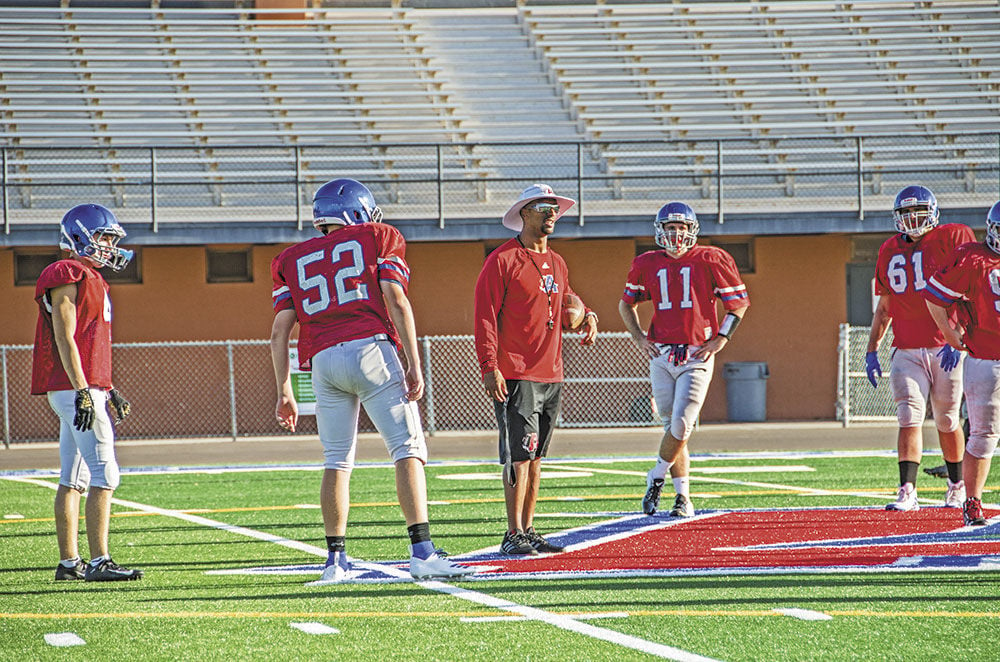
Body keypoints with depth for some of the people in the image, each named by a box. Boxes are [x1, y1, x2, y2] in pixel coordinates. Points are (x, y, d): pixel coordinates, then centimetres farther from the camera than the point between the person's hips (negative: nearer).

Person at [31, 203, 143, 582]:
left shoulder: (89, 278, 20)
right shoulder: (67, 277, -11)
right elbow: (65, 339, -17)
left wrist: (108, 390, 25)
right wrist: (83, 391, -22)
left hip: (87, 388, 10)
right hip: (75, 389, -10)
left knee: (73, 478, 10)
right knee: (104, 474, -13)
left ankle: (69, 562, 12)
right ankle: (99, 562, -14)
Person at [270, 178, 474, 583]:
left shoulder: (293, 260, 22)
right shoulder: (377, 239, 14)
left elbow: (280, 331, 13)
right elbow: (395, 301, -1)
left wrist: (285, 393, 16)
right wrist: (414, 364, -5)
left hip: (323, 362, 4)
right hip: (371, 350, -3)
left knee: (337, 462, 12)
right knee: (408, 451, -5)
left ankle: (336, 561, 10)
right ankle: (422, 553, -16)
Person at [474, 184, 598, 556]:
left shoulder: (557, 264, 16)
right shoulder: (503, 260, -8)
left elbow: (565, 302, 33)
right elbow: (486, 318, -11)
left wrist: (587, 316, 10)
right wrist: (489, 367, -18)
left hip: (551, 374, 8)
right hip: (515, 376, -8)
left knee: (535, 456, 11)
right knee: (520, 456, -11)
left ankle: (528, 530, 17)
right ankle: (514, 535, -10)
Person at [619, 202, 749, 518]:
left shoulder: (710, 261, -2)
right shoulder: (647, 265, 7)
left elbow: (739, 303, 5)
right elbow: (626, 304, 22)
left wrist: (718, 341, -3)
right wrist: (638, 337, 8)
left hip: (697, 355, -3)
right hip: (660, 355, 3)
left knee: (681, 424, -13)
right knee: (674, 426, 5)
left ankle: (657, 477, 11)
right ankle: (682, 496, 13)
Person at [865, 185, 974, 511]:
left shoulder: (952, 240, -4)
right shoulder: (890, 251, 11)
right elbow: (884, 307, 18)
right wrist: (871, 350, 13)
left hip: (946, 349, -3)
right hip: (907, 351, 3)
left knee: (947, 422, 7)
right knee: (909, 417, -11)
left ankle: (957, 485, 26)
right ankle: (907, 491, -15)